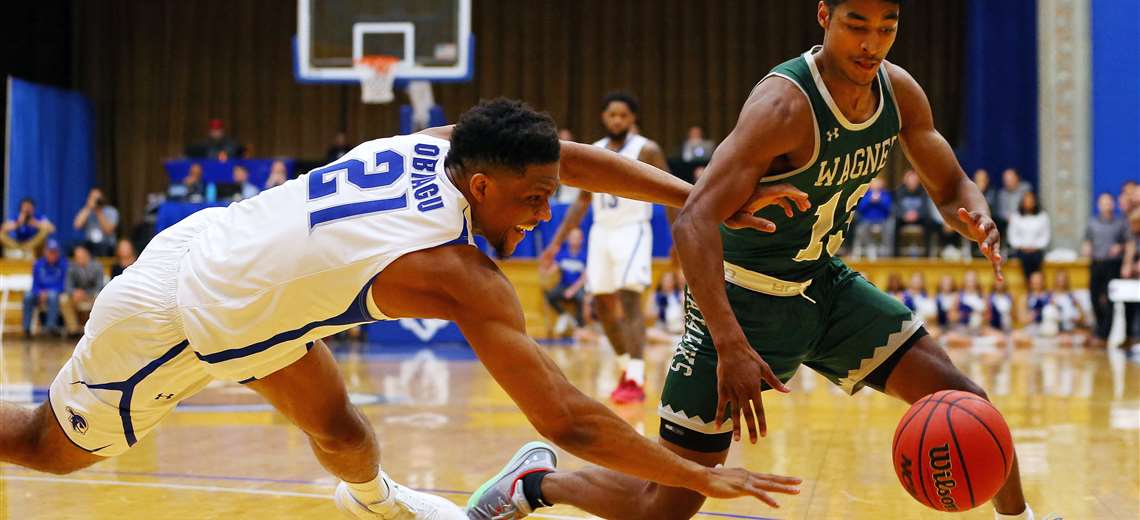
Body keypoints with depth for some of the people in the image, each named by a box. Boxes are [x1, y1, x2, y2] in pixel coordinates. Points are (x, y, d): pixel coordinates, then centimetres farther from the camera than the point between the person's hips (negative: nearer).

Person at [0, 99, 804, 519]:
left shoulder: (428, 146, -10)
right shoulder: (457, 273, -32)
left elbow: (563, 156, 5)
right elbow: (567, 420, -32)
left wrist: (696, 199, 1)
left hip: (201, 244, 8)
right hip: (165, 327, -8)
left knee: (336, 425, 22)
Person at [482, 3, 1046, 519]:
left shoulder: (899, 91, -5)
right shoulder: (787, 104, -28)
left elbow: (951, 187, 7)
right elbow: (693, 221, -36)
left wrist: (977, 219, -19)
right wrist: (730, 347, -45)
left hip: (824, 285, 7)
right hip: (743, 298, -7)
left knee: (963, 400, -2)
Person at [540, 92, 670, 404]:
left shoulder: (646, 151, -6)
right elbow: (582, 202, 18)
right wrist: (556, 243, 14)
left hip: (632, 231, -6)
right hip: (601, 232, 6)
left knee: (629, 300, -18)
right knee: (603, 305, 9)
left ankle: (636, 381, -20)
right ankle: (628, 369, 27)